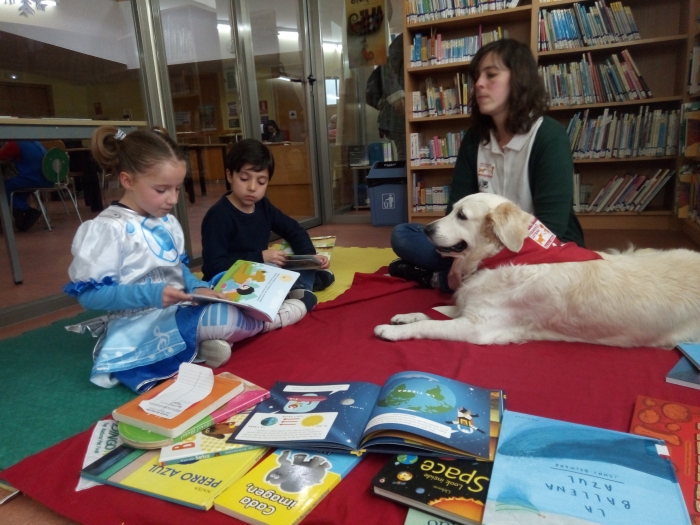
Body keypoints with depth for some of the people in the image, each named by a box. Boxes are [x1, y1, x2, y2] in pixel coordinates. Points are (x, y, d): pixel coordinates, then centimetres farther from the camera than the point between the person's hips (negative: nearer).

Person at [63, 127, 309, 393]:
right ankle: (269, 318, 4)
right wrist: (149, 294, -28)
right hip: (142, 327, -9)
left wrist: (197, 287, -5)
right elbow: (88, 294, -16)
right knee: (225, 317, -24)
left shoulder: (167, 223, 9)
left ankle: (204, 341, -10)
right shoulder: (108, 229, -15)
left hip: (179, 313, 9)